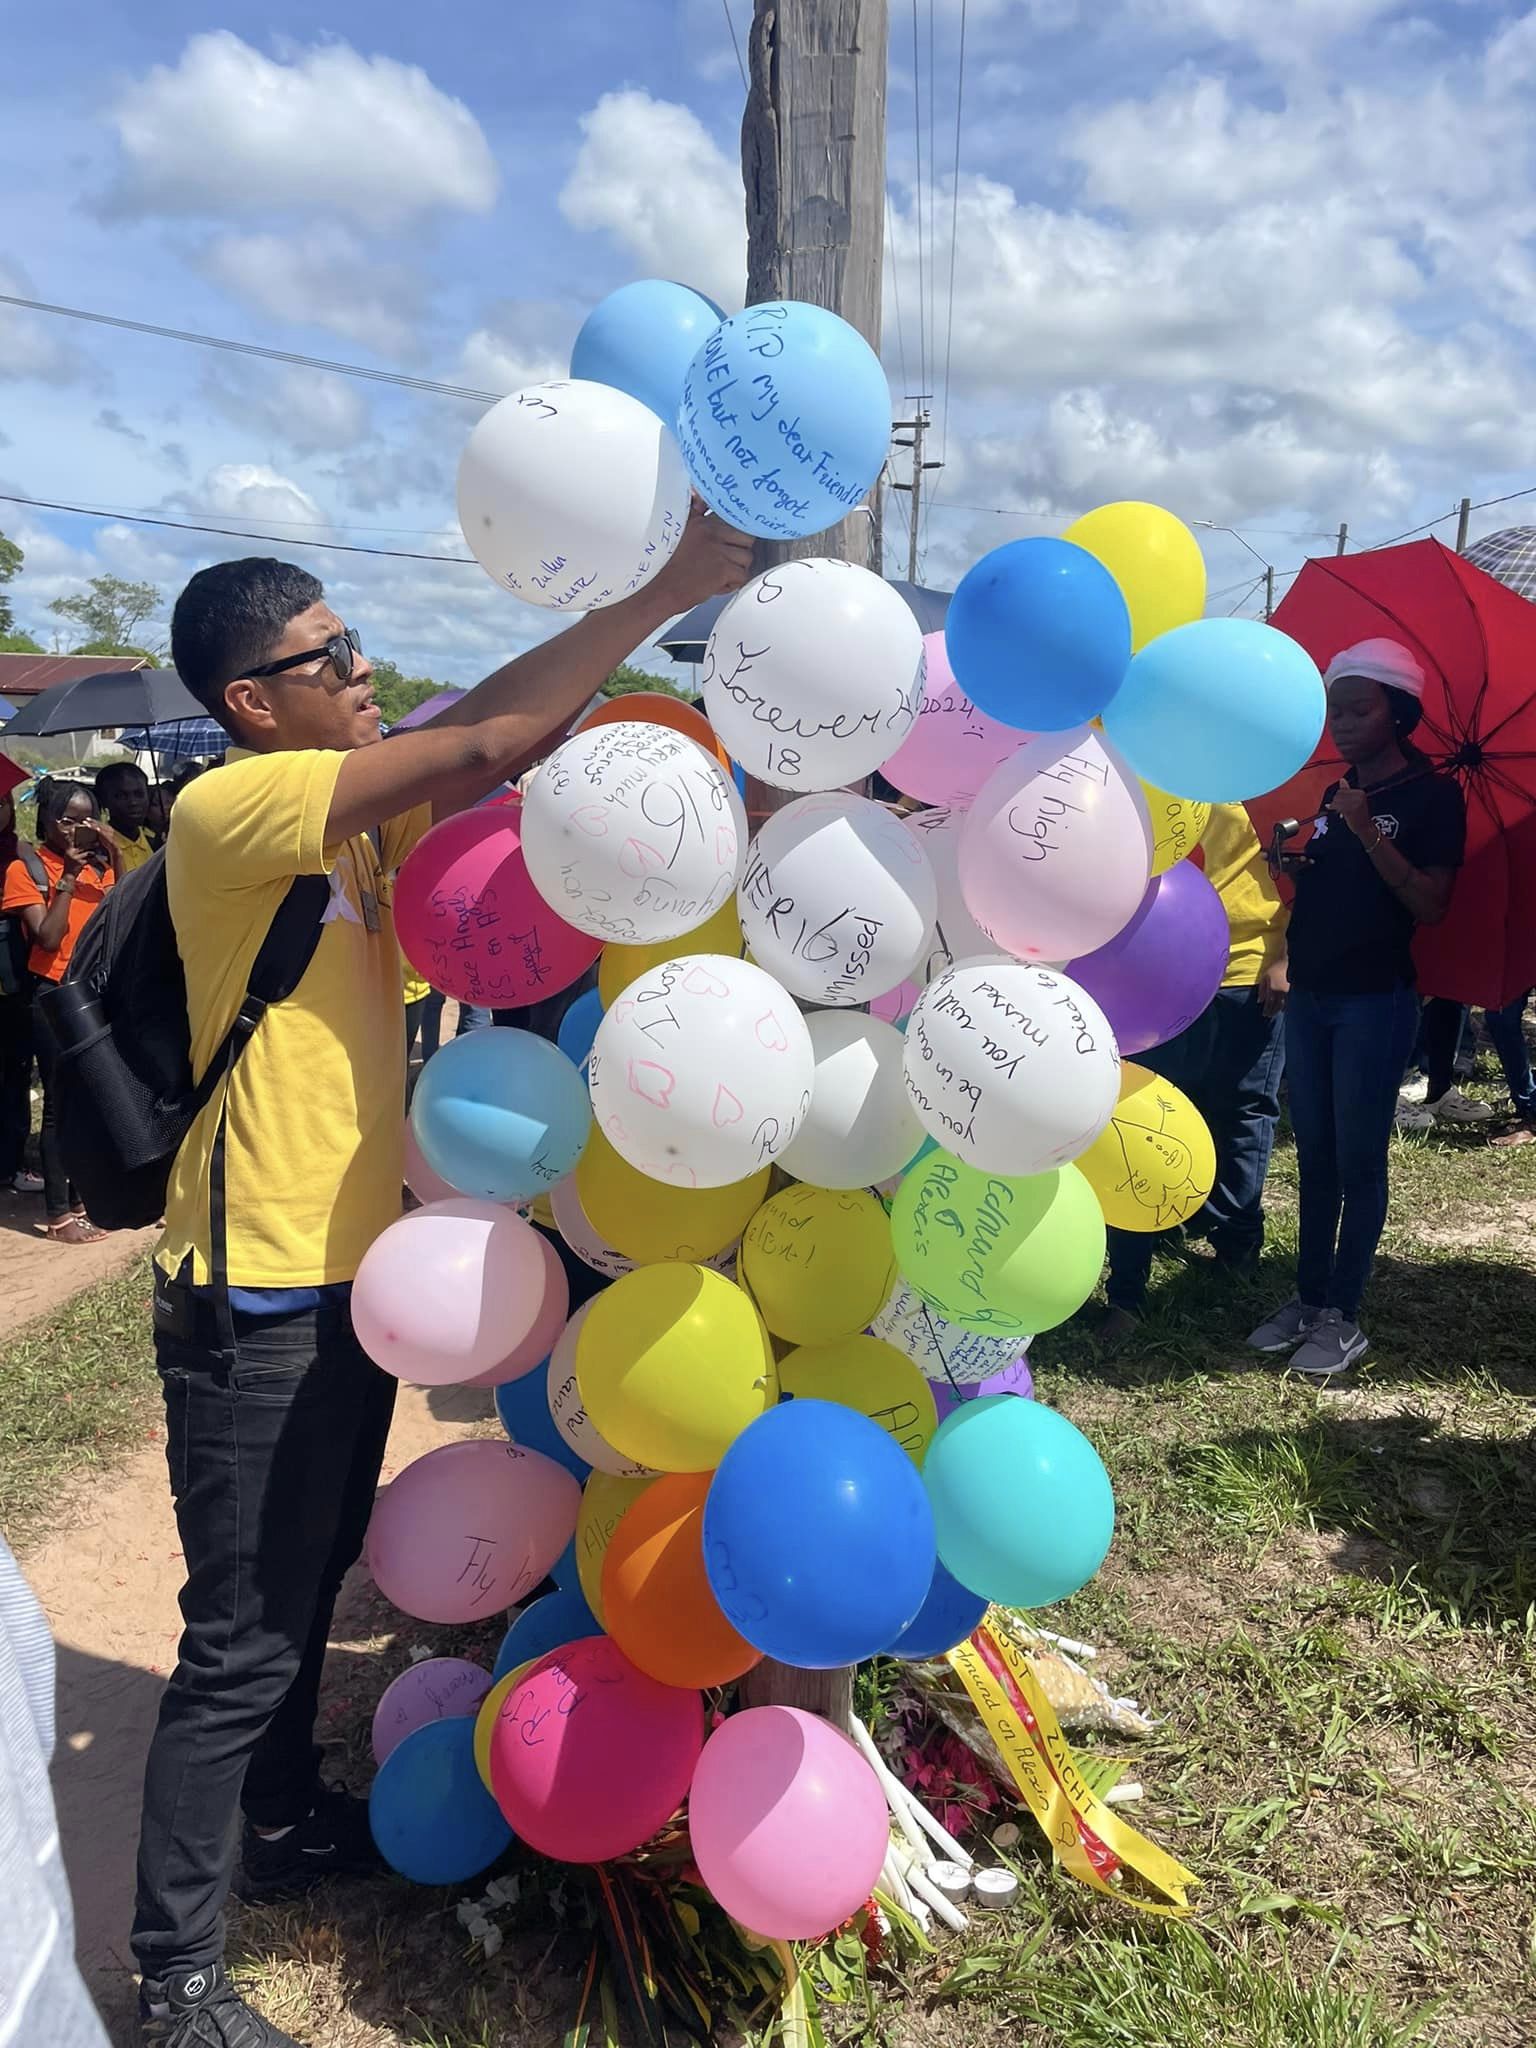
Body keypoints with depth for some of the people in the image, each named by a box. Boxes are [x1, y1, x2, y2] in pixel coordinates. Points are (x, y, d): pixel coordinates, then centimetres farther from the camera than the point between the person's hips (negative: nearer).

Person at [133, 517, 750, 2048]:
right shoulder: (229, 812, -18)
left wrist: (660, 630, -9)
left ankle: (285, 1826, 45)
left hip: (346, 1274, 9)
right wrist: (669, 590, -20)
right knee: (242, 1643, 3)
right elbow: (485, 743, -24)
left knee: (308, 1586, 24)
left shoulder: (350, 815, 9)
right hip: (257, 1302, -9)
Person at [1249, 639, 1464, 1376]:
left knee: (1358, 1158, -2)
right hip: (1309, 995, 7)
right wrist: (1291, 861, 0)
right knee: (1315, 1155, 11)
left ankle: (1343, 1317, 6)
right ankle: (1308, 1299, 19)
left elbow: (1429, 905, -16)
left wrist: (1366, 831, -21)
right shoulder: (1332, 794, 14)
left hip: (1375, 1000, -6)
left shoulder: (1432, 795, -6)